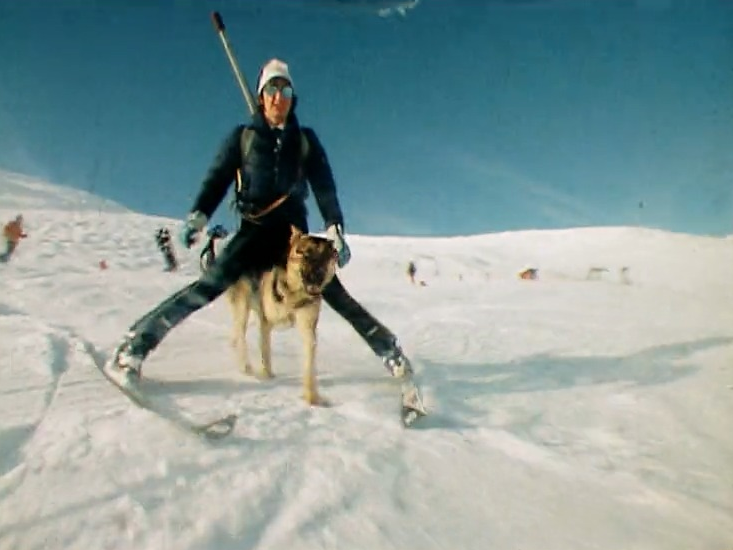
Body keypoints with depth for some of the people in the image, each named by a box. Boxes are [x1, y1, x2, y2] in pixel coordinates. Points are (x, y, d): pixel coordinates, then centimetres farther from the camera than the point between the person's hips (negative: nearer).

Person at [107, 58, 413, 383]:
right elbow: (217, 178, 5)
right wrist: (198, 215, -11)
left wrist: (334, 229, -6)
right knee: (209, 286, -18)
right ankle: (137, 343, -15)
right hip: (253, 232, -1)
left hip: (296, 234, 1)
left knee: (334, 293, -7)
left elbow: (324, 187, 7)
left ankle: (389, 350, 2)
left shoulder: (305, 140, 11)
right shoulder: (243, 136, 8)